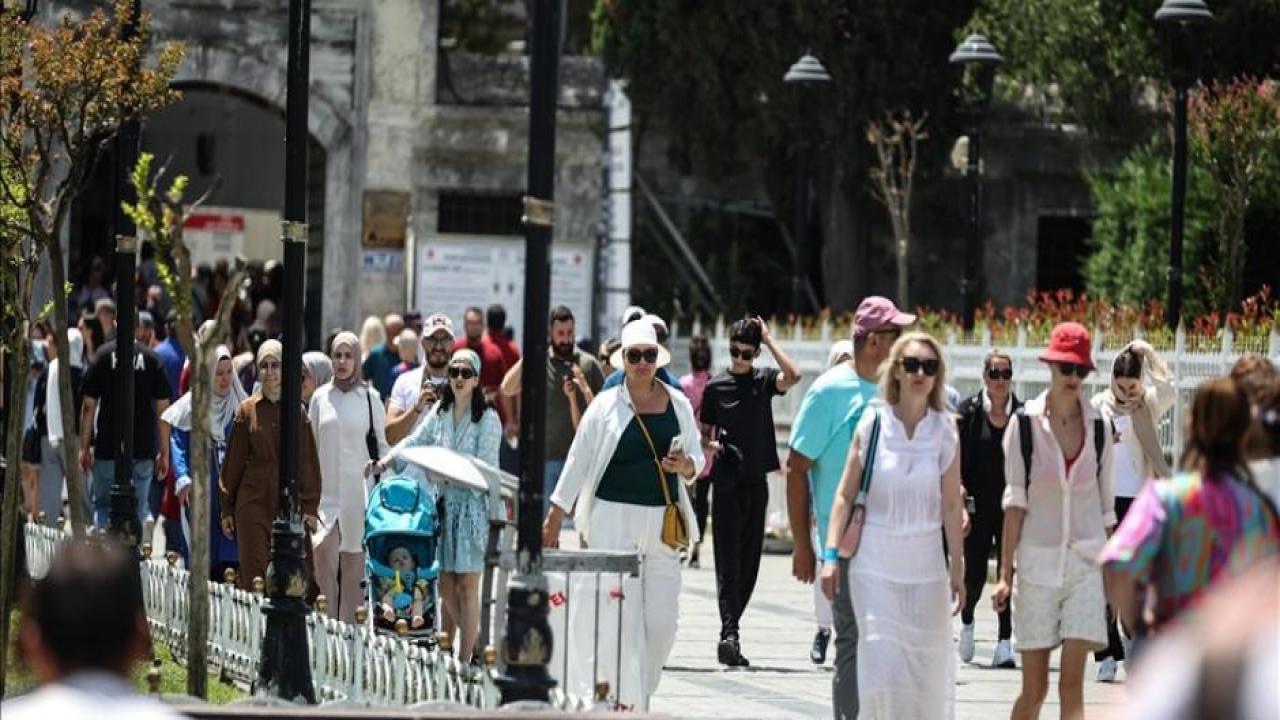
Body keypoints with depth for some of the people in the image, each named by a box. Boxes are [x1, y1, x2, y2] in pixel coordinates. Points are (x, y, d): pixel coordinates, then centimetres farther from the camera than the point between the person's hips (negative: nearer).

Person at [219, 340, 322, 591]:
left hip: (289, 502, 1)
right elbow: (233, 461, 7)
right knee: (254, 577, -6)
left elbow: (309, 462, 6)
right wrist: (226, 509, 6)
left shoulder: (297, 412, 6)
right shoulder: (247, 410, 4)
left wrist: (310, 507, -1)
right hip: (253, 502, -1)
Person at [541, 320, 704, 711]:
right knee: (621, 617, -7)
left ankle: (640, 692, 17)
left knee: (662, 619, -1)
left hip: (663, 523, 3)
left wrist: (686, 466, -10)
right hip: (614, 519, -3)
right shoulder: (607, 404, 1)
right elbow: (578, 462, 3)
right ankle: (627, 701, -5)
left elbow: (697, 460, 15)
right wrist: (552, 520, 2)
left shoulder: (678, 404, 9)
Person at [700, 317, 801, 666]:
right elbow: (705, 431, 10)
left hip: (756, 482, 2)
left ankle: (730, 632, 17)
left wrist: (769, 340, -10)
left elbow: (792, 376, -16)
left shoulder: (764, 380, 5)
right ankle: (729, 634, -18)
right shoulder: (716, 386, 3)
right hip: (727, 483, -2)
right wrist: (709, 444, -11)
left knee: (749, 562, 7)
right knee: (728, 562, -9)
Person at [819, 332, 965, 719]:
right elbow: (845, 494, 1)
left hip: (925, 563, 1)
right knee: (882, 664, -9)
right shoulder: (872, 423, -2)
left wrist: (957, 569, 2)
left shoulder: (945, 432, 1)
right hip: (874, 560, -1)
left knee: (927, 665, 3)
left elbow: (952, 506, 3)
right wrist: (832, 553, -5)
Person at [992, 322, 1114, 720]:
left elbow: (1106, 507, 10)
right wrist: (1005, 574, -6)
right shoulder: (1025, 424, -2)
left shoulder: (1098, 428, 5)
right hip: (1038, 561, -1)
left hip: (1085, 562, 1)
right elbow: (1015, 502, -2)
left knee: (1072, 683, -8)